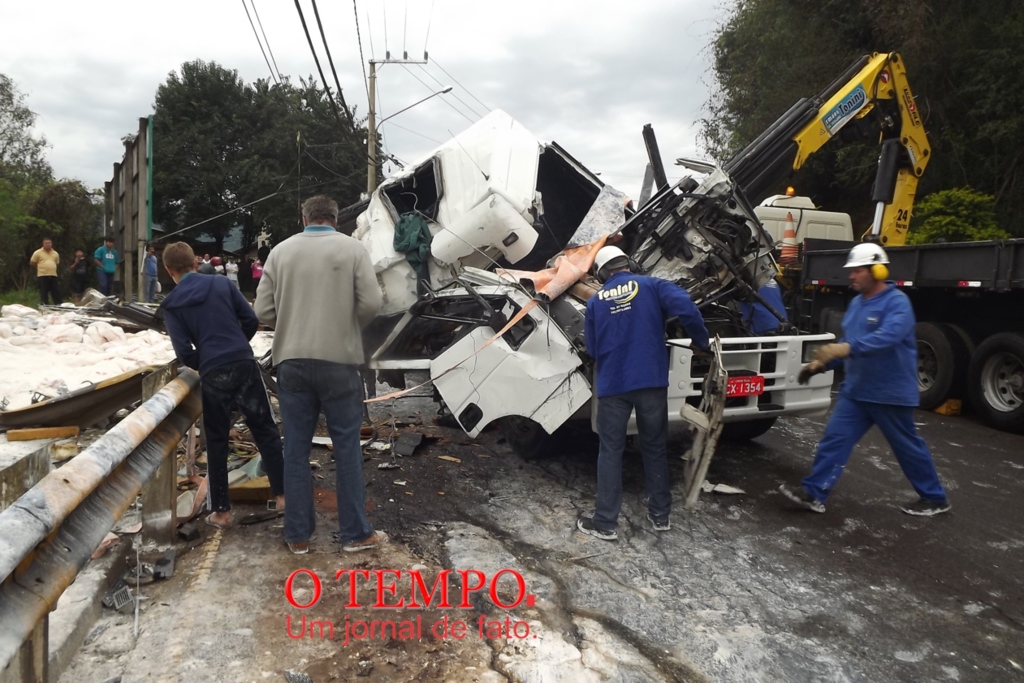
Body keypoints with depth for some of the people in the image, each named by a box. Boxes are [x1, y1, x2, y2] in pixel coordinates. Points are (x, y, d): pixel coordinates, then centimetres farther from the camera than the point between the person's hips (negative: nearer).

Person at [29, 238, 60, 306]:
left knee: (56, 292, 4)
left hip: (53, 276, 4)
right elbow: (32, 263, 6)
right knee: (43, 293, 0)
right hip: (42, 276, -3)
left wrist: (51, 268, 12)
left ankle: (58, 306, 9)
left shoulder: (55, 253, 12)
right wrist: (40, 268, 10)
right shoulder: (38, 252, 0)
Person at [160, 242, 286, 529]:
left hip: (213, 374, -1)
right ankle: (281, 494, 14)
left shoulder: (171, 304, 3)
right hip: (244, 364, 1)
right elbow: (251, 319, 5)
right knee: (265, 430, 12)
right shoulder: (221, 283, 6)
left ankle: (221, 511, 15)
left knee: (216, 442, 11)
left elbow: (184, 351, -4)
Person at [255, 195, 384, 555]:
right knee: (346, 446, 7)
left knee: (296, 448, 10)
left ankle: (297, 535, 17)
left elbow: (263, 310, 2)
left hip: (291, 361, 2)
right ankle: (356, 532, 14)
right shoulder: (352, 248, -1)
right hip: (339, 360, -2)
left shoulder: (281, 251, 6)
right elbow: (372, 302, -9)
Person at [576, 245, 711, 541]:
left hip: (612, 385, 0)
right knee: (655, 447, 15)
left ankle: (605, 523, 11)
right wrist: (701, 342, -1)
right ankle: (660, 515, 25)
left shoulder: (595, 301, 8)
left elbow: (592, 349, 13)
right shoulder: (652, 286, 2)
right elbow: (686, 308, -14)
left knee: (610, 451, 8)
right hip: (651, 382, 0)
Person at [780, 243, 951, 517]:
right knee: (834, 438, -1)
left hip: (890, 392, -7)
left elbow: (887, 336, -35)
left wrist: (847, 348, -46)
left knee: (907, 446, 9)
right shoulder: (856, 303, 10)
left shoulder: (897, 302, -16)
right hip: (855, 390, 7)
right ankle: (814, 493, 0)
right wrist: (820, 363, 7)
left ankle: (935, 498, 29)